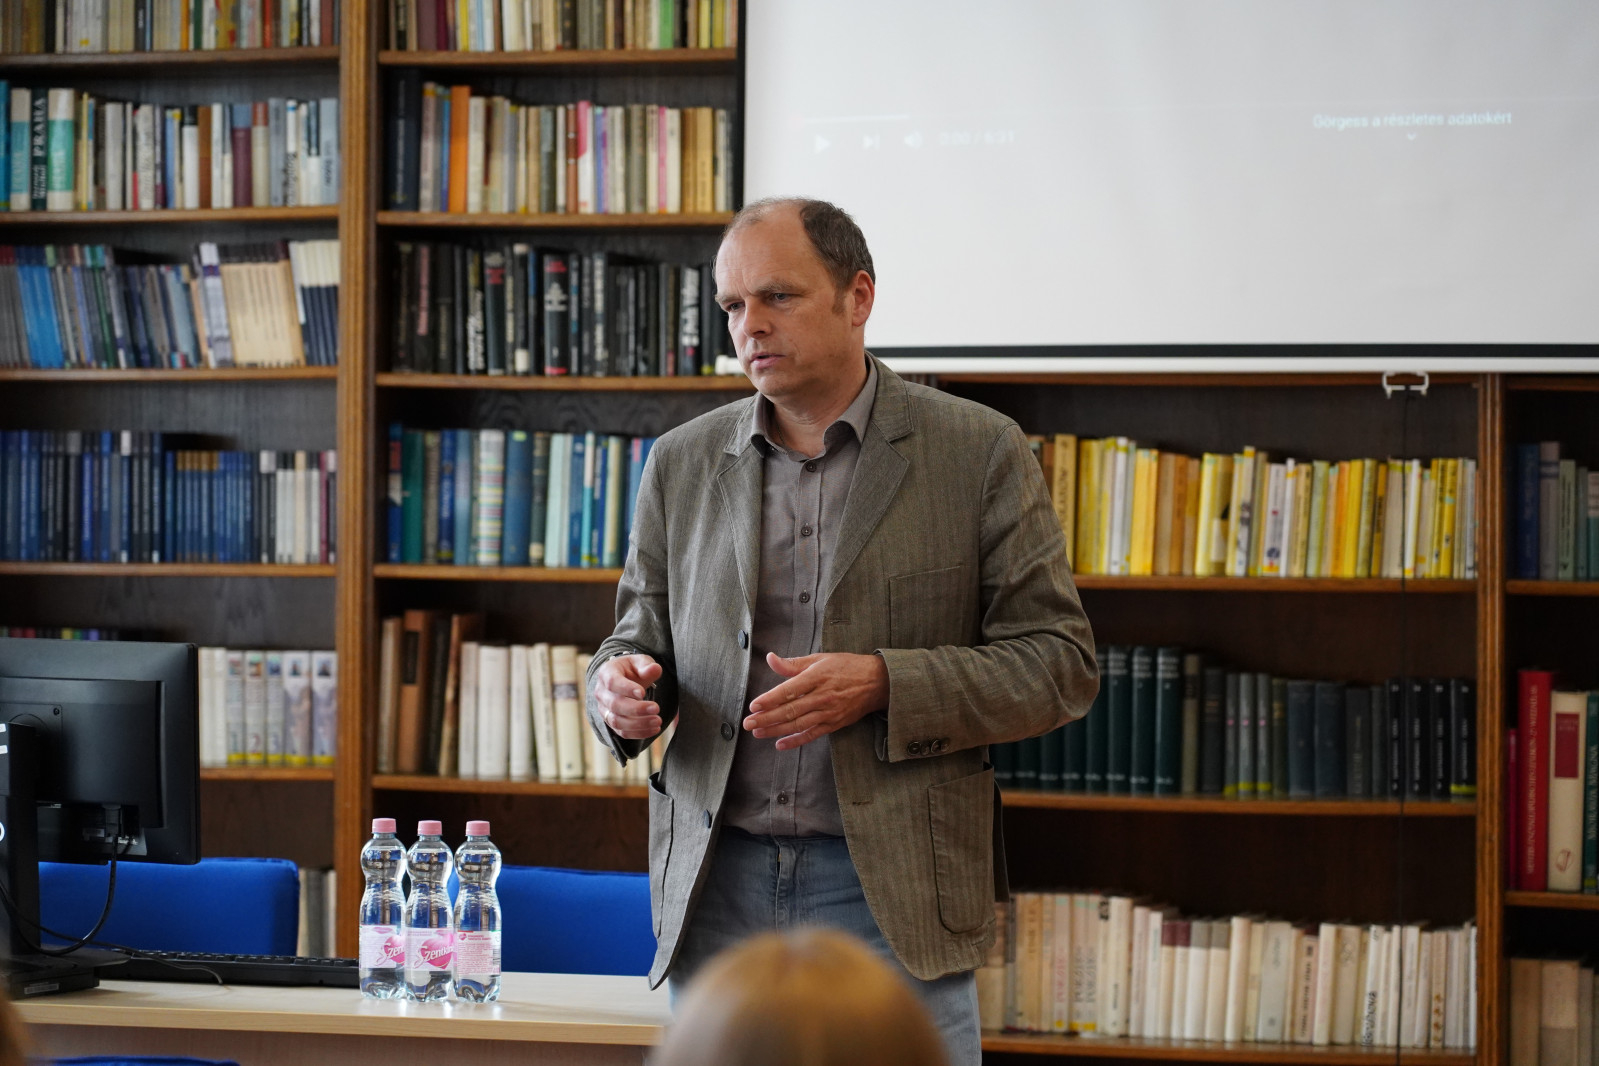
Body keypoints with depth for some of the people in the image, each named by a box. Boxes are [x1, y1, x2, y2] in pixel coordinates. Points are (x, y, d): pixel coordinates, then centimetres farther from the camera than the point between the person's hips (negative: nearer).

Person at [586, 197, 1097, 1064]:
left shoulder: (978, 453, 0)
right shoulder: (681, 464, 11)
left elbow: (1059, 664, -2)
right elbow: (640, 636, 18)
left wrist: (884, 686, -16)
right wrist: (624, 690, -7)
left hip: (893, 894, -3)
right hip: (717, 892, 3)